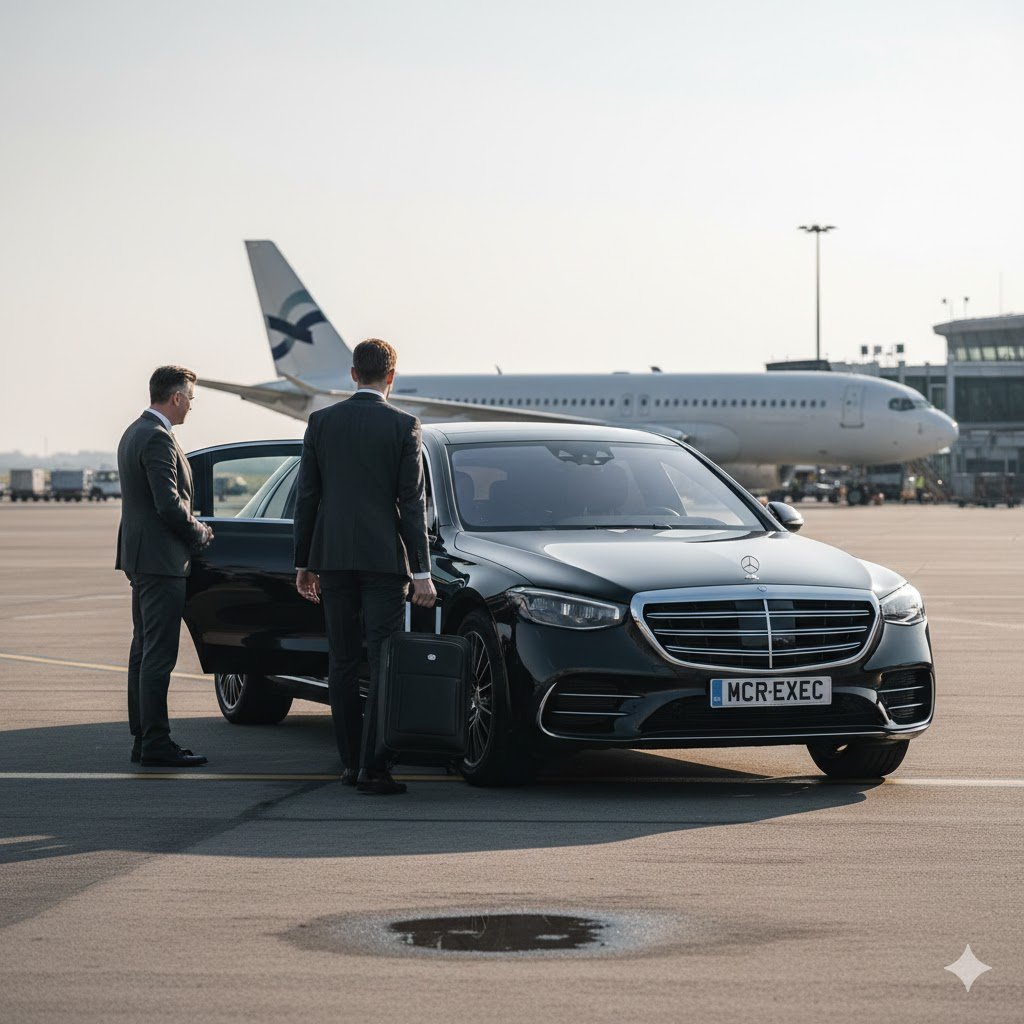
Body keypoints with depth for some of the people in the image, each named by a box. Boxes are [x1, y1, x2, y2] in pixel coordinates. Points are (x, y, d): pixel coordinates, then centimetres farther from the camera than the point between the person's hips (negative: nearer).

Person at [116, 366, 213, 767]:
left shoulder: (134, 433, 15)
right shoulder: (157, 438, -17)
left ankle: (143, 737, 17)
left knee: (144, 651, 13)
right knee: (158, 655, -9)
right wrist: (200, 533, -6)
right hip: (160, 559, -11)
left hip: (140, 557, 11)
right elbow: (169, 504, -22)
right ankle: (156, 743, -8)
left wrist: (191, 528, 13)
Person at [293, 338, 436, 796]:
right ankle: (372, 767, -8)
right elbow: (411, 503, -6)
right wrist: (422, 572, -4)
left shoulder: (321, 422, 4)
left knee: (342, 663, 9)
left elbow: (306, 496, 6)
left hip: (333, 557, 3)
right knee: (383, 663, -2)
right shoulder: (403, 426, -4)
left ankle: (350, 762, 12)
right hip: (384, 559, -3)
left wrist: (303, 564, 12)